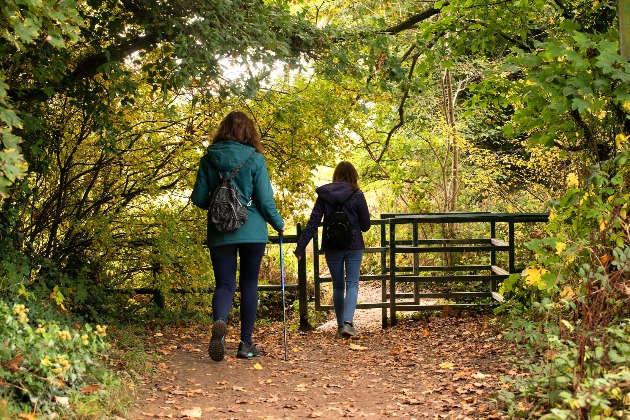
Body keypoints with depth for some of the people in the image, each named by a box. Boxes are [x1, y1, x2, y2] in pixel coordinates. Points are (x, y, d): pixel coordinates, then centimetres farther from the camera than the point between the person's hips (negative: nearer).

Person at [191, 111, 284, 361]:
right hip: (252, 231, -1)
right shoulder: (255, 159, -5)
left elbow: (199, 199, 2)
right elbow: (264, 199, -7)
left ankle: (219, 322, -25)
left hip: (220, 233, 1)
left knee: (224, 284, 6)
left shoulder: (209, 159, 1)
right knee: (249, 284, 12)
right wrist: (278, 223, 10)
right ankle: (246, 343, 14)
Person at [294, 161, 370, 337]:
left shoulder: (324, 194, -1)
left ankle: (341, 325, 19)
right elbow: (365, 225, -2)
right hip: (353, 247, -2)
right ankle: (348, 322, -19)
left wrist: (300, 246, -5)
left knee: (338, 286, 15)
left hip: (332, 247, 2)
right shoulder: (357, 195, -7)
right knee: (352, 284, 1)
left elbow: (313, 222, -6)